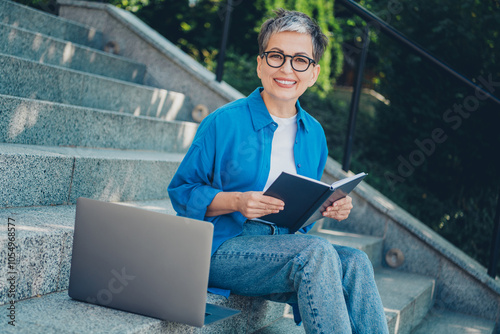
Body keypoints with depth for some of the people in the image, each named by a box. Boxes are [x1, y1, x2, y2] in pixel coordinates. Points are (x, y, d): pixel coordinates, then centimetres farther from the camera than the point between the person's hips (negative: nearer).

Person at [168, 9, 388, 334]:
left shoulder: (314, 133, 13)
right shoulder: (223, 123, -5)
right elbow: (181, 191, -2)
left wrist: (331, 206, -1)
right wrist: (237, 202, -19)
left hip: (285, 248, 5)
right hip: (224, 250, -5)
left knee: (355, 262, -24)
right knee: (316, 251, -31)